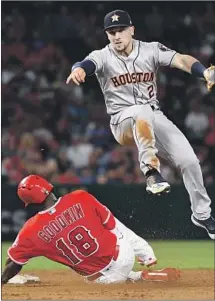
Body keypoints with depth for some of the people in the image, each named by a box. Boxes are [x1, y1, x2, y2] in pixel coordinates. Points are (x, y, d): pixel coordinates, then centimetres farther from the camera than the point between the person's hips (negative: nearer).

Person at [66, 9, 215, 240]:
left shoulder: (151, 50, -3)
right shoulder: (103, 57, -8)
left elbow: (180, 60, -19)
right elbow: (87, 65, -30)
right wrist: (78, 70, -57)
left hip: (154, 119, 3)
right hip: (123, 122, -3)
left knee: (188, 160, -11)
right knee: (142, 111, -38)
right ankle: (151, 170, -38)